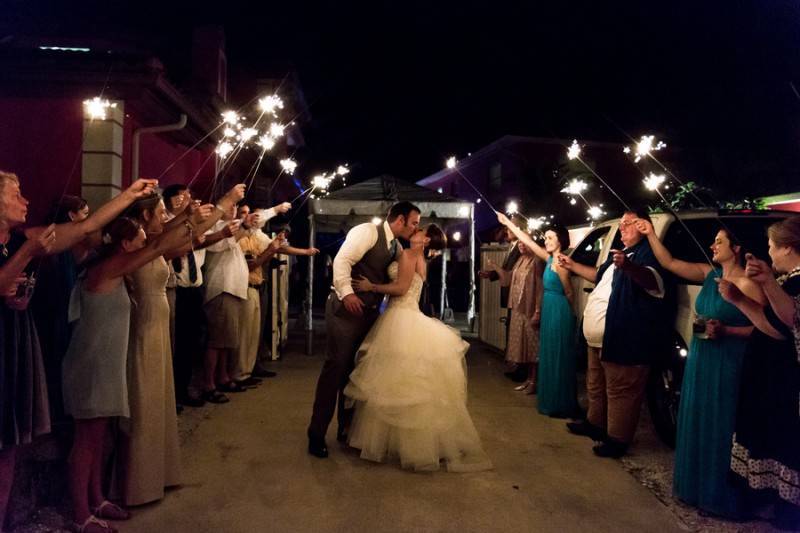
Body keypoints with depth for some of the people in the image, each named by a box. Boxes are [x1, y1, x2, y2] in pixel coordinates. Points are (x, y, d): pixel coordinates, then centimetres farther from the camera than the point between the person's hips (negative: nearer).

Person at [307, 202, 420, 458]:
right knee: (336, 367, -6)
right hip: (346, 307, -8)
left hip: (369, 311, 8)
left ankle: (347, 428, 26)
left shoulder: (396, 247, 14)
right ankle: (317, 434, 5)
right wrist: (347, 293, -32)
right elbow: (342, 260, -22)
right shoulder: (368, 231, -11)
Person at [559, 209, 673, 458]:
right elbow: (600, 276, 36)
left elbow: (653, 281, -33)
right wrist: (572, 265, 36)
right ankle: (595, 424, 39)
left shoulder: (649, 251, -12)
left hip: (623, 340, -11)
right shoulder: (622, 253, 20)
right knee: (596, 386, 23)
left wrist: (628, 267, -52)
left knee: (619, 391, -2)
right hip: (598, 338, 11)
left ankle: (617, 439, 9)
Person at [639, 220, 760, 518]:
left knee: (720, 428, 2)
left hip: (727, 365, -7)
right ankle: (697, 486, 31)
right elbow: (669, 263, 9)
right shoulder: (708, 274, 6)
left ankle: (720, 495, 18)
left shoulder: (747, 284, -14)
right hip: (699, 360, 7)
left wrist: (726, 330, -26)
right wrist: (650, 235, 5)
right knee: (697, 423, 15)